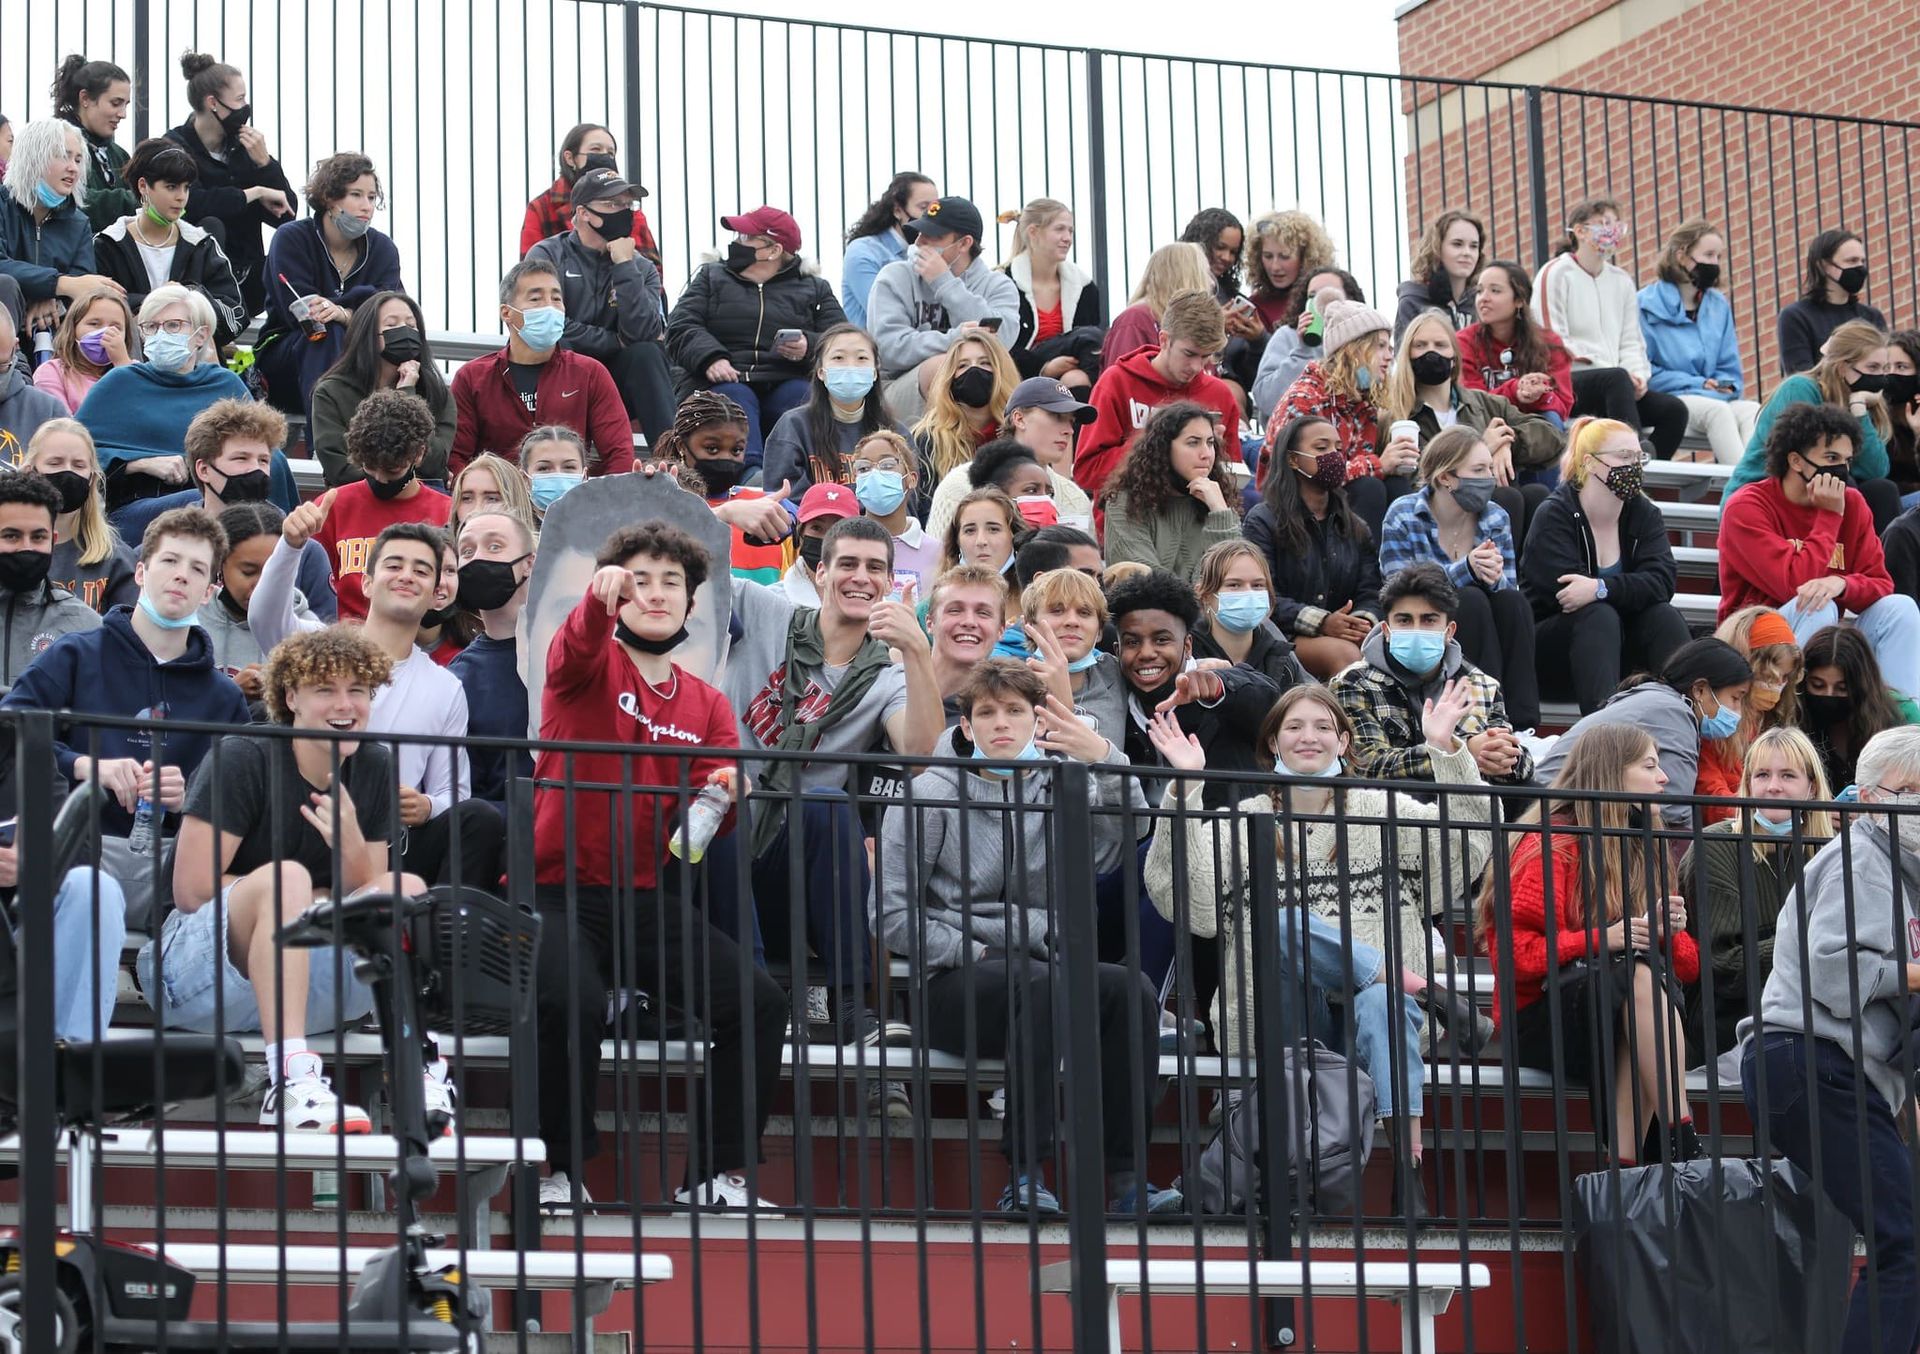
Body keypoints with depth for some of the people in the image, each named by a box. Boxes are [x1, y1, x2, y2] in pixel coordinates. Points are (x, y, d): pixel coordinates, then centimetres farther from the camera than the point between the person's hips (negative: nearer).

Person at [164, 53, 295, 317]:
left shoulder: (242, 146, 10)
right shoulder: (176, 147, -6)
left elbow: (286, 215, 4)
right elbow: (193, 204, -25)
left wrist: (264, 163, -10)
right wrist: (255, 193, -14)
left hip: (246, 275, 5)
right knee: (211, 226, -33)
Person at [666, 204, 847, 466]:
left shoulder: (814, 288, 22)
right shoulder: (711, 278, 24)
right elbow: (680, 327, 9)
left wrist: (809, 348, -14)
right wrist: (710, 358, -12)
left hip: (788, 383, 1)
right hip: (725, 382, 0)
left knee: (805, 398, -33)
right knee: (733, 399, -35)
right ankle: (749, 474, -59)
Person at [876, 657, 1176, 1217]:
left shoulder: (1056, 789, 15)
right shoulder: (933, 793, 6)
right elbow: (892, 914, 0)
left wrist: (1105, 759, -24)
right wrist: (973, 952, -9)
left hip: (1040, 966, 4)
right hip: (953, 986, -4)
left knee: (1131, 989, -27)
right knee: (1046, 985, -36)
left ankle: (1127, 1176, -29)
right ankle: (1024, 1176, -37)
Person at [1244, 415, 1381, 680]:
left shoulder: (1355, 527, 23)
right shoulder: (1263, 521, 5)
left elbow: (1371, 591, 11)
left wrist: (1364, 620, -15)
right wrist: (1322, 622, -22)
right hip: (1285, 638, -4)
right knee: (1344, 652, -36)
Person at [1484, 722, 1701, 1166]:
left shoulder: (1639, 850, 19)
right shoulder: (1550, 845, -3)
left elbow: (1687, 967, 15)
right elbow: (1515, 954, -15)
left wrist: (1670, 933, -7)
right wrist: (1601, 939, -23)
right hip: (1541, 1021, -5)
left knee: (1658, 974, -31)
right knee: (1641, 975, -34)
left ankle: (1624, 1162, -40)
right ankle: (1683, 1148, -41)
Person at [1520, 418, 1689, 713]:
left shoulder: (1645, 514, 3)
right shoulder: (1554, 515, -11)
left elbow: (1662, 581, -16)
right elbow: (1568, 593, -25)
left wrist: (1602, 588, -31)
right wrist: (1628, 588, -23)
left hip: (1620, 649, 4)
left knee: (1663, 615, -23)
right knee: (1599, 615, -33)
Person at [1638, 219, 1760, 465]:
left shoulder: (1718, 305, 19)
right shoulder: (1647, 304, 1)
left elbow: (1730, 370, 21)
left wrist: (1724, 386, -4)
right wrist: (1697, 384, -11)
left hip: (1714, 398, 5)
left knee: (1752, 411, -29)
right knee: (1717, 411, -36)